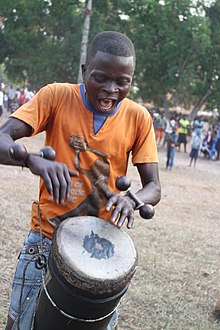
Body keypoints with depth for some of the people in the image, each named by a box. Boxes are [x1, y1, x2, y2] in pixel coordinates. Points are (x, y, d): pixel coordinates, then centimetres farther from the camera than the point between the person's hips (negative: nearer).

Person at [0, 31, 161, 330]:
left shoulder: (138, 117, -4)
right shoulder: (56, 96, -8)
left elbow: (154, 187, -2)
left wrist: (132, 200, -25)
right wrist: (34, 159, -38)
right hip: (46, 237, -1)